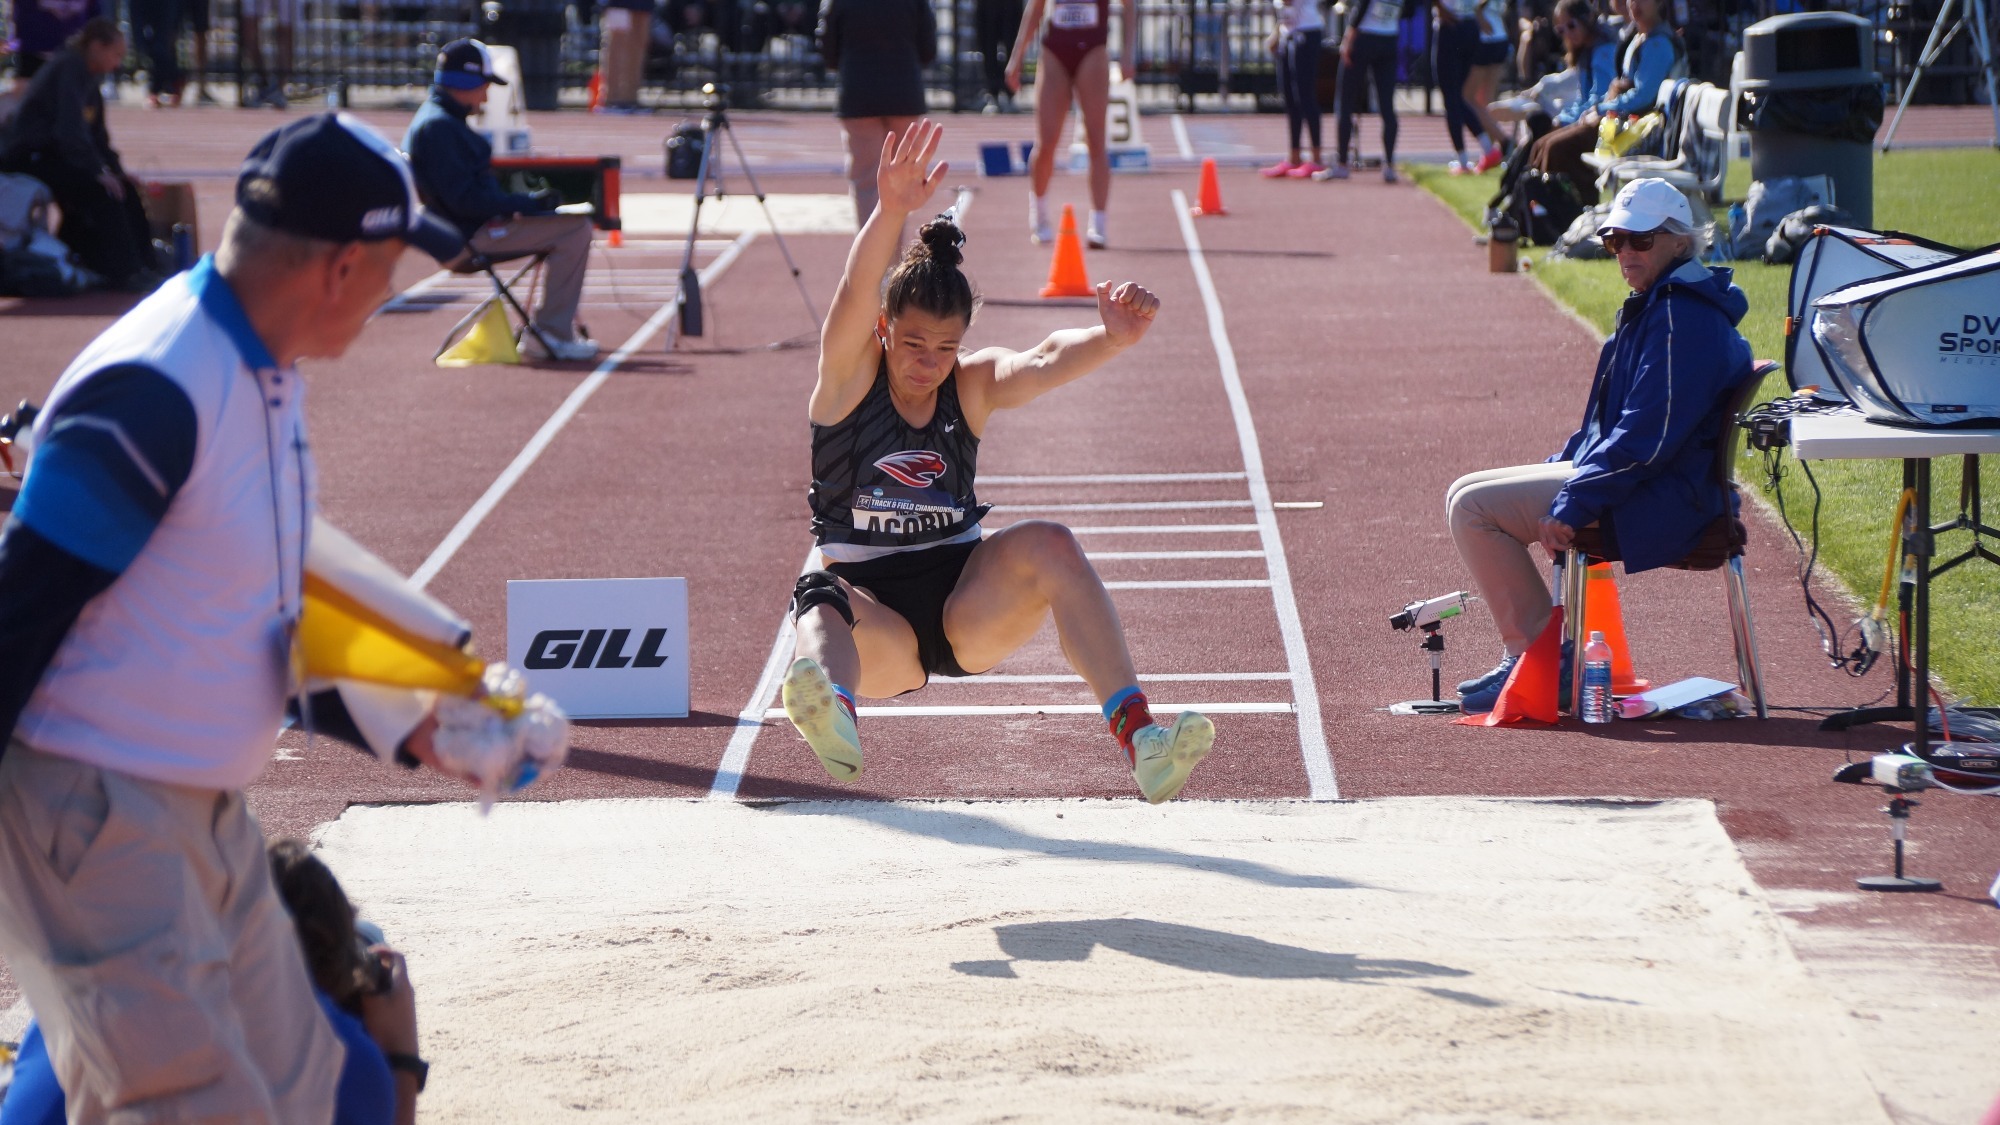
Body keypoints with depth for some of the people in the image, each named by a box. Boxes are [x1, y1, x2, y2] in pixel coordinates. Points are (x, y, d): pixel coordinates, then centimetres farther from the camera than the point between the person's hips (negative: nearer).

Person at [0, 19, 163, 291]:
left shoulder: (89, 81, 13)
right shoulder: (69, 69, -16)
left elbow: (97, 136, 17)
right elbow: (70, 129, -26)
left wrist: (116, 171, 3)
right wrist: (98, 171, -26)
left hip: (51, 157, 10)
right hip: (28, 160, -10)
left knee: (124, 188, 0)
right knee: (100, 190, -26)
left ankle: (144, 266, 2)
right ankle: (124, 273, -24)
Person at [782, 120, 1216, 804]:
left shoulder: (974, 384, 0)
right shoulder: (849, 377, -6)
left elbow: (1044, 363, -23)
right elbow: (855, 299, -27)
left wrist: (1110, 338, -46)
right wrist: (890, 212, -48)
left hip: (968, 603, 2)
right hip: (872, 604, -2)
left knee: (1048, 545, -26)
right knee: (823, 609, -36)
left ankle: (1138, 735, -37)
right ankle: (835, 713, -73)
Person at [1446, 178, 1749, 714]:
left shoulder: (1683, 317, -18)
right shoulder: (1653, 307, 17)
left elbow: (1646, 439, -24)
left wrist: (1572, 505, -24)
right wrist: (1557, 470, 14)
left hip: (1660, 505, -11)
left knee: (1474, 505, -16)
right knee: (1468, 495, 13)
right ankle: (1528, 653, 12)